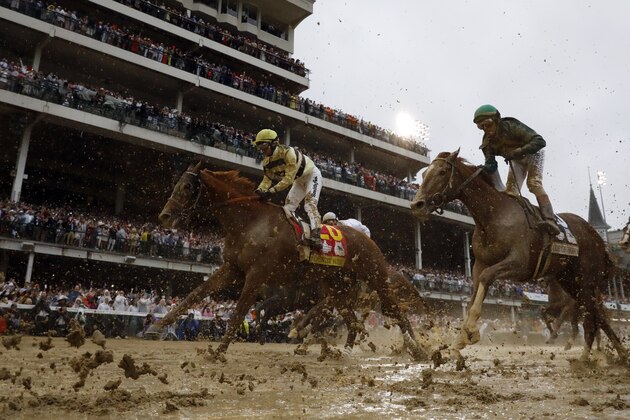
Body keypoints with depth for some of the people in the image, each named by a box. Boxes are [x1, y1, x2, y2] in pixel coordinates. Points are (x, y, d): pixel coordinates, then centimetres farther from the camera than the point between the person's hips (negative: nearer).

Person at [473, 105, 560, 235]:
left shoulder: (511, 126, -34)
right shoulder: (488, 141, -16)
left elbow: (540, 142, -39)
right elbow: (490, 163, -21)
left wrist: (517, 152, -51)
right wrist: (486, 168, -47)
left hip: (533, 153, -6)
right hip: (516, 160, 6)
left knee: (533, 183, -25)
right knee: (511, 189, -5)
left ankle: (550, 221, -35)